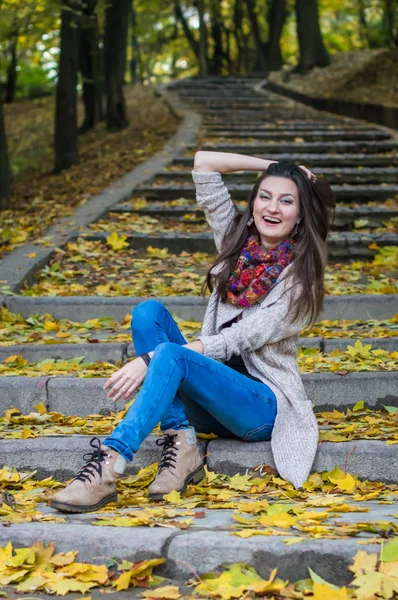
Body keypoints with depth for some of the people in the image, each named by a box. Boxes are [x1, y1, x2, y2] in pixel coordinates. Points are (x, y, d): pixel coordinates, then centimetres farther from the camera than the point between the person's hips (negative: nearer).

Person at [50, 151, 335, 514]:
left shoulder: (300, 275, -9)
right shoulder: (236, 238, 9)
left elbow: (237, 340, -18)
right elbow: (204, 163, 7)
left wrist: (150, 359, -24)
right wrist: (270, 166, 4)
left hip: (264, 405, -6)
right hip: (213, 396, 6)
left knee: (170, 356, -31)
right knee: (149, 311, -15)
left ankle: (108, 466, -40)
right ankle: (181, 443, -24)